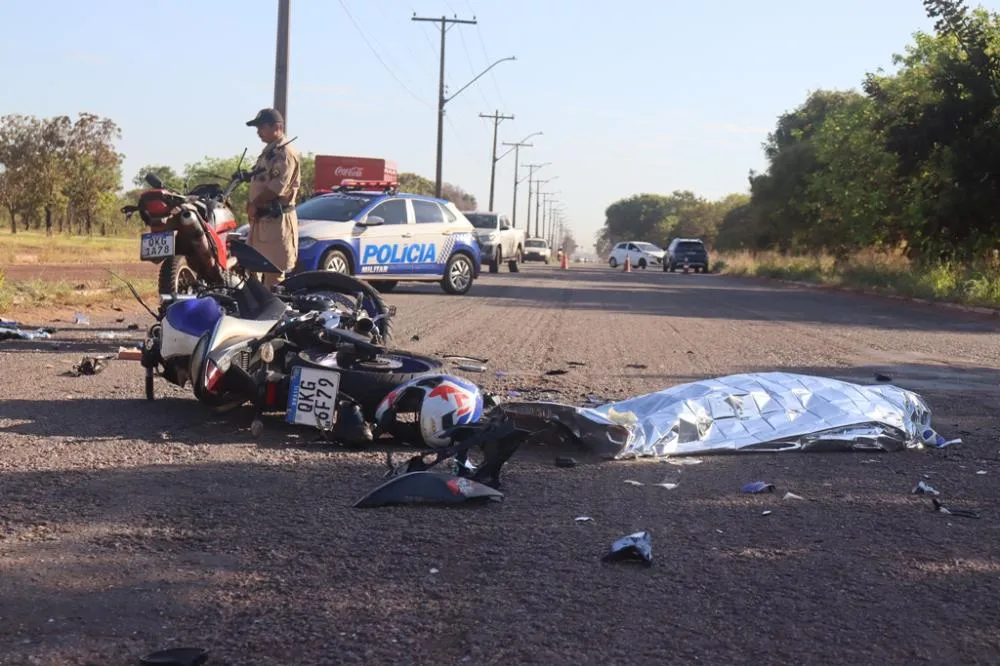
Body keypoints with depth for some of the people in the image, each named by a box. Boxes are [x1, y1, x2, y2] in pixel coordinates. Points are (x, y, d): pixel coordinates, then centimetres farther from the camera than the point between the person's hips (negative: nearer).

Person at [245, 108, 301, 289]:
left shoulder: (285, 153, -13)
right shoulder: (267, 152, 19)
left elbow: (276, 189, -21)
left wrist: (254, 205, -11)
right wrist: (252, 205, 7)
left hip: (277, 220, -11)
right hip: (261, 219, 11)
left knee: (273, 272, -10)